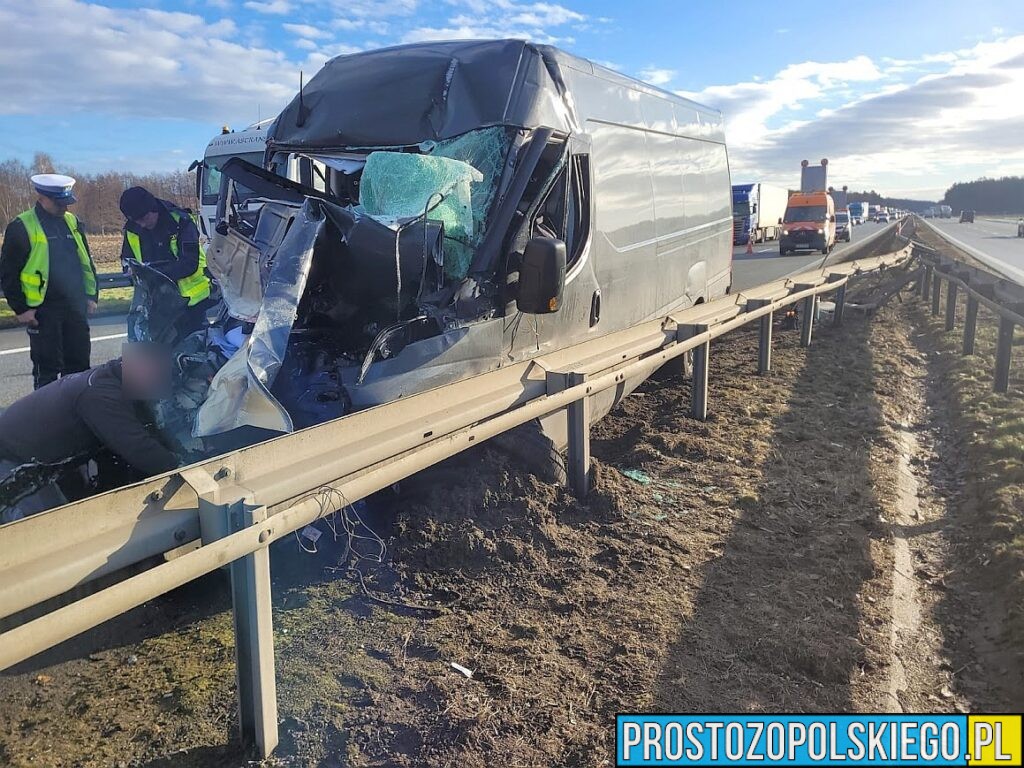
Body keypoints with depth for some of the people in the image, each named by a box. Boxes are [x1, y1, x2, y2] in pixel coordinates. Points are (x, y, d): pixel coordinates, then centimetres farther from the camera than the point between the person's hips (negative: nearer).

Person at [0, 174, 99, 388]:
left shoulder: (72, 222, 10)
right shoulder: (21, 227, -7)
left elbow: (86, 261, 18)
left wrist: (91, 295, 12)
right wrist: (21, 308, -9)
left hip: (75, 306, 5)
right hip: (43, 310, -5)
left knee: (79, 363, 11)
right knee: (47, 368, 1)